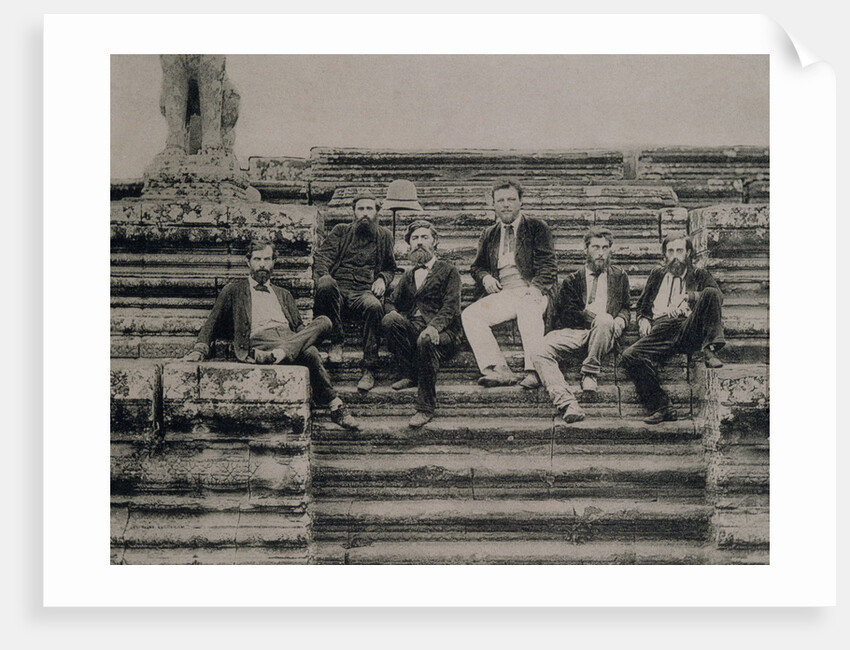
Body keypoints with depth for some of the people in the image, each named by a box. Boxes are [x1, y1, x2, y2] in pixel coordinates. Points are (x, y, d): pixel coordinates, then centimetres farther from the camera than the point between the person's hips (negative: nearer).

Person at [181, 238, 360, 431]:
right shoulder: (234, 290, 22)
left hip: (289, 338, 5)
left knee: (324, 321, -30)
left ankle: (276, 355, -45)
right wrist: (200, 350, -3)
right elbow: (213, 323, 17)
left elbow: (299, 327, 25)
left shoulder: (284, 295, 34)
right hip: (257, 341, -5)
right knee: (310, 353, -35)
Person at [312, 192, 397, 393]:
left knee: (374, 306, -37)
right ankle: (336, 343, -22)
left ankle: (369, 370, -31)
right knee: (326, 286, -38)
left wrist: (382, 279, 5)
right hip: (338, 287, 0)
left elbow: (390, 268, 29)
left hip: (364, 291, 0)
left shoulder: (384, 236, 23)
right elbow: (322, 256, 9)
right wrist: (323, 275, -14)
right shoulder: (341, 231, 20)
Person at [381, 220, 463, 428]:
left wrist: (434, 326, -26)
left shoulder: (448, 271, 8)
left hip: (442, 332, -4)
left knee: (425, 341, -39)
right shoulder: (408, 275, 26)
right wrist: (392, 313, -5)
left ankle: (426, 408, -31)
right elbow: (392, 302, 23)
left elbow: (451, 307, -6)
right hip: (413, 329, 5)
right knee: (390, 321, -27)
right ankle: (409, 375, -14)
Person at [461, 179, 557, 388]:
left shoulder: (537, 228, 10)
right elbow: (477, 266, 27)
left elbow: (548, 265, 1)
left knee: (528, 311, -40)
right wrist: (485, 277, 2)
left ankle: (534, 371, -40)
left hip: (530, 291, -4)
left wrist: (535, 288, -17)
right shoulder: (489, 235, 22)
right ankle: (499, 369, -30)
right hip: (501, 294, 4)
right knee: (469, 315, -23)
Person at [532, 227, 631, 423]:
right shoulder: (573, 279, 20)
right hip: (574, 332, 1)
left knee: (605, 322, -39)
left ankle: (590, 373, -21)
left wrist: (620, 320, -1)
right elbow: (566, 313, 5)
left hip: (604, 333, 0)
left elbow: (625, 308, 24)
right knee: (540, 351, -30)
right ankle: (567, 402, -43)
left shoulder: (619, 276, 24)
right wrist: (592, 317, -12)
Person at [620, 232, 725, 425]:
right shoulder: (657, 275, 32)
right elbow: (642, 305, 31)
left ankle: (710, 351, -31)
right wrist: (643, 319, 8)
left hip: (689, 328, -2)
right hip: (661, 328, 2)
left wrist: (691, 297, -11)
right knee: (629, 357, -27)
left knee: (710, 293, -27)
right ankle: (661, 407, -25)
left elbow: (718, 296, 5)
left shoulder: (699, 275, 24)